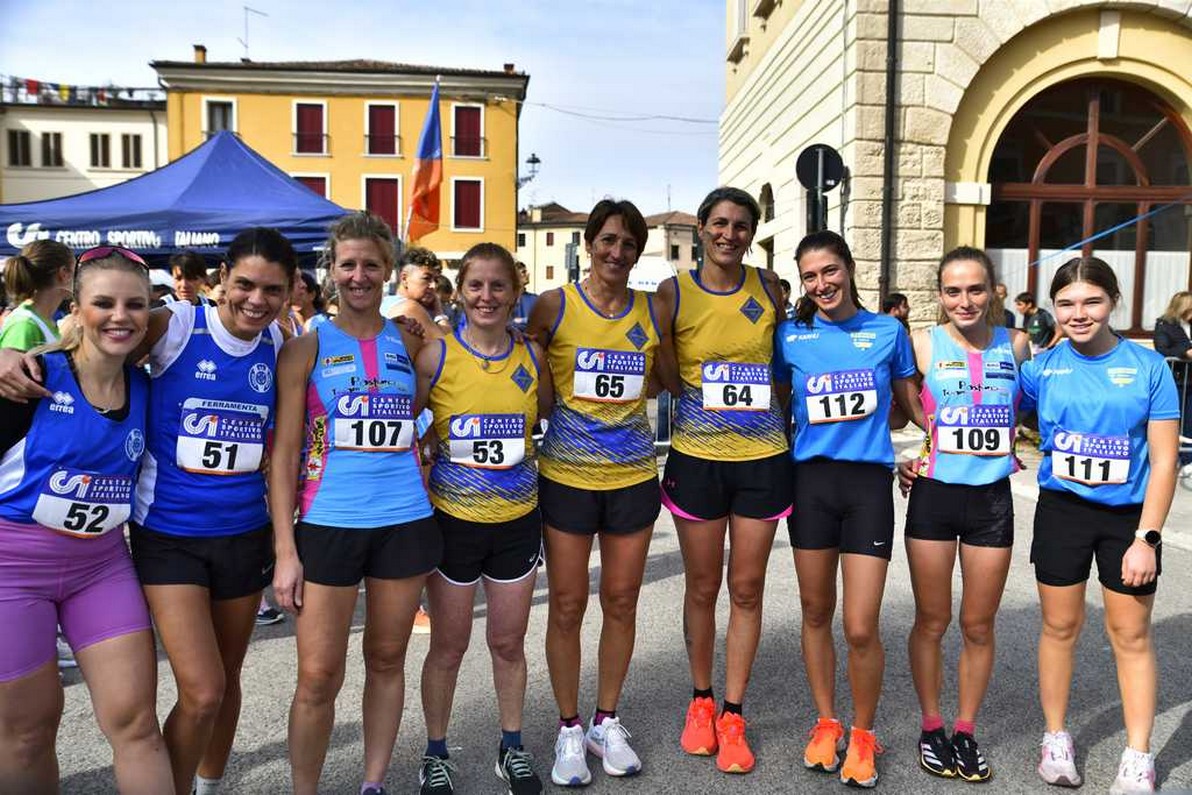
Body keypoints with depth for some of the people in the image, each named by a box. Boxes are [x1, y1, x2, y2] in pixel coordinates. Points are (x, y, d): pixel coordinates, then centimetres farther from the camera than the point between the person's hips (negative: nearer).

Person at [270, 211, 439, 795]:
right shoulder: (306, 347, 0)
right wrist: (285, 550, -9)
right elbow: (283, 452, -2)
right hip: (328, 524, -2)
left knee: (387, 660, 13)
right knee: (319, 677, 0)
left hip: (405, 521, 3)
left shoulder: (408, 343, 8)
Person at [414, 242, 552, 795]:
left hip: (517, 520, 2)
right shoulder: (436, 355, -9)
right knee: (449, 645, 11)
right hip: (453, 519, -2)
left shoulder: (531, 355, -1)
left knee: (508, 642, 15)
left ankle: (512, 748, 36)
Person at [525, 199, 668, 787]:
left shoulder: (653, 312, 4)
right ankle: (569, 729, 24)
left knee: (621, 602, 11)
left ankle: (606, 721, 30)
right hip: (567, 474, -2)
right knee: (567, 605, 5)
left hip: (633, 475, 3)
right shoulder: (554, 306, -4)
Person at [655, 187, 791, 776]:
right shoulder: (673, 294, -2)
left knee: (747, 588, 8)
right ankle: (700, 701, 31)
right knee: (702, 587, 10)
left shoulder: (768, 286, 3)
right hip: (697, 458, -1)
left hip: (762, 458, 1)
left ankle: (732, 715, 22)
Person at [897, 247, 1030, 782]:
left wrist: (1015, 445, 1)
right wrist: (901, 457, -8)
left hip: (992, 498, 2)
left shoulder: (1015, 344, 3)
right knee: (931, 622, 10)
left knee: (979, 626, 11)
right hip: (934, 496, -2)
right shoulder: (923, 344, -4)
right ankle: (931, 729, 28)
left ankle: (966, 731, 30)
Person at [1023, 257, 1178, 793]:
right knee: (1060, 626, 11)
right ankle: (1055, 738, 27)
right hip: (1062, 510, 1)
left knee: (1131, 634, 8)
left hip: (1128, 513, -1)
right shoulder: (1042, 367, -4)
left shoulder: (1147, 366, -8)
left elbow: (1164, 461, -7)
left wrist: (1146, 538, -11)